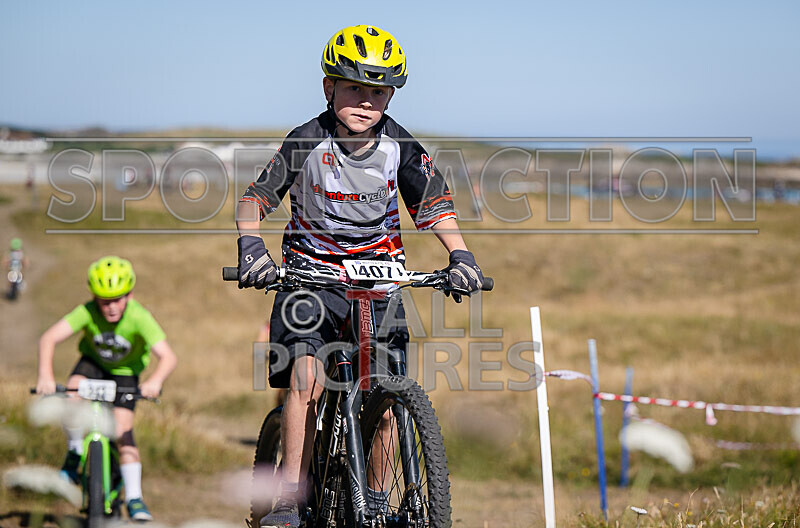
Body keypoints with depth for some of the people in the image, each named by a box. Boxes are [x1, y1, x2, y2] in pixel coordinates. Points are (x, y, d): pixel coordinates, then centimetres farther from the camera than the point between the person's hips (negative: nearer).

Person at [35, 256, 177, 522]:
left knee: (123, 431, -14)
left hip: (125, 373, -1)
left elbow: (168, 357, -41)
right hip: (93, 363, 1)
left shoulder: (139, 318, -33)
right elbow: (49, 338, -38)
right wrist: (45, 376, -52)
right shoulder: (87, 312, -30)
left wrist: (155, 380, -61)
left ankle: (134, 498, -5)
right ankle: (74, 456, -6)